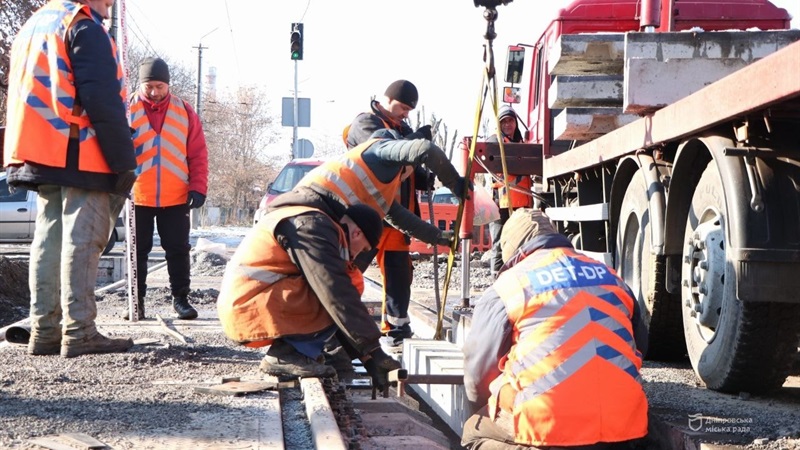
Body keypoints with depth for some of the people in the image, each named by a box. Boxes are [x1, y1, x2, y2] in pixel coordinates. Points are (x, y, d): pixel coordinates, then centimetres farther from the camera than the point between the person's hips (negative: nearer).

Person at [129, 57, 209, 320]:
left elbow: (198, 153, 4)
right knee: (138, 251, 6)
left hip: (176, 198, 1)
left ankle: (181, 299, 15)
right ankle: (136, 301, 15)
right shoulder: (128, 110, -1)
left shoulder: (184, 112, 4)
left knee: (178, 250, 6)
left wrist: (198, 187, -3)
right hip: (138, 197, -1)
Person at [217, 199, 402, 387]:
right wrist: (372, 350, -19)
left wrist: (364, 353, 16)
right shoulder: (314, 226, -13)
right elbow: (337, 295, -21)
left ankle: (287, 348, 5)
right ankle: (285, 356, -10)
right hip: (249, 313, -10)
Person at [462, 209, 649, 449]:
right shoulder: (610, 277, 17)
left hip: (548, 427, -5)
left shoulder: (507, 287, 3)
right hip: (624, 425, 5)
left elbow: (478, 371, 9)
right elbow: (640, 346, 29)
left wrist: (488, 409, 30)